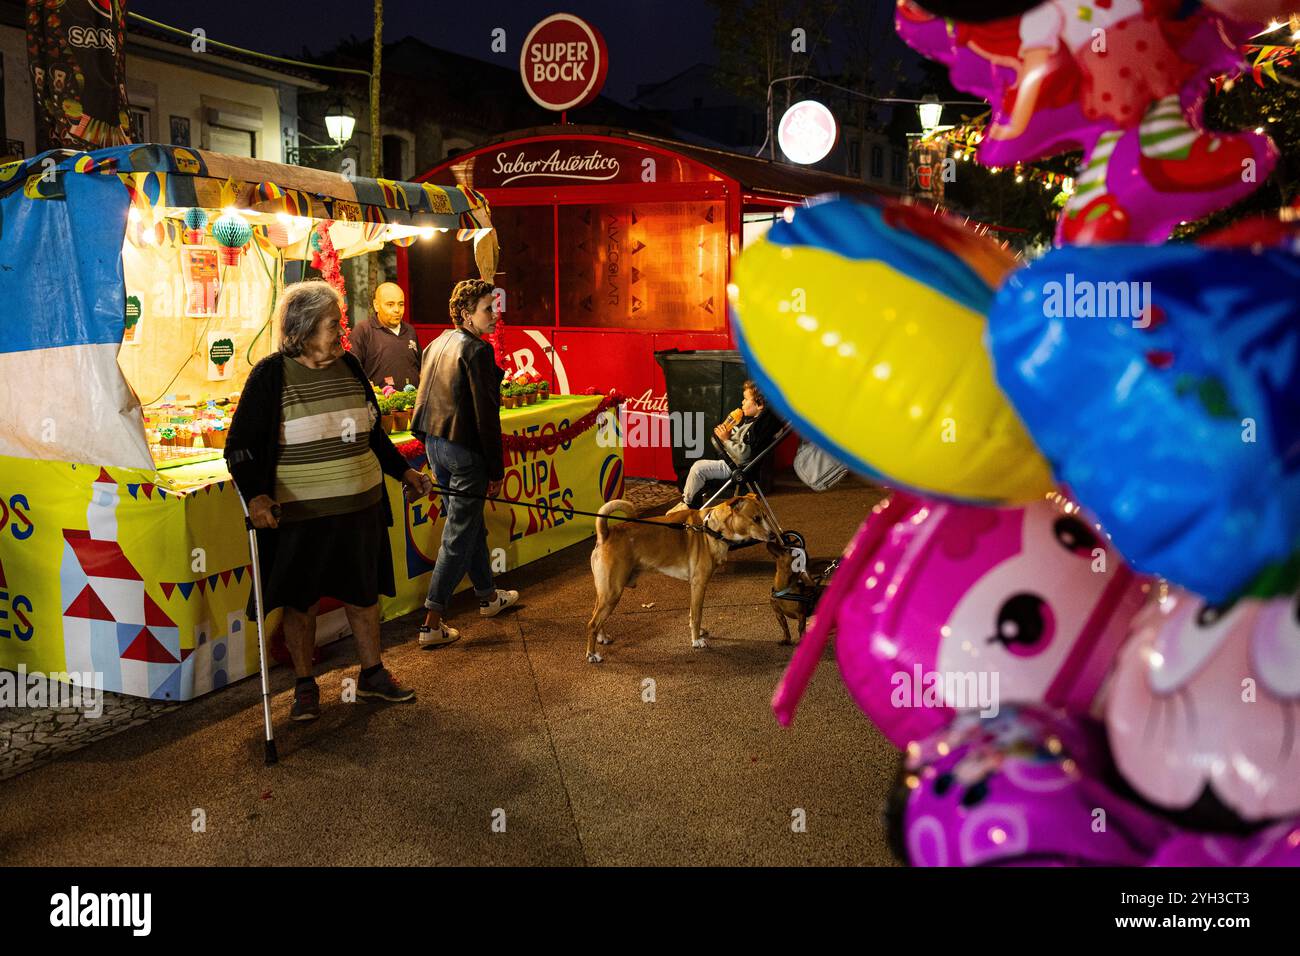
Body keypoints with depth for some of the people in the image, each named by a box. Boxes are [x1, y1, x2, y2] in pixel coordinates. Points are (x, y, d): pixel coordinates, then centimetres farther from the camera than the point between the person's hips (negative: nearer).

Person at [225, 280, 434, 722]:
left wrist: (403, 471, 19)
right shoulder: (271, 374, -10)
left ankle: (372, 673, 31)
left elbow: (373, 432, 19)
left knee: (364, 594, 15)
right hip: (300, 516, -4)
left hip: (360, 508, 5)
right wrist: (254, 495, -24)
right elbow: (240, 445, -10)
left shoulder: (349, 366, 6)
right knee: (300, 602, 8)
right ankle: (305, 686, 24)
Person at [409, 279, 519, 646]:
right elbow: (486, 415, -17)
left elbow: (426, 399, 14)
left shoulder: (436, 345, 11)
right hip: (465, 450, -9)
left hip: (435, 444, 9)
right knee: (458, 536, -1)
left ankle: (488, 597, 38)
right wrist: (496, 471, -12)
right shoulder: (477, 351, -15)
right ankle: (432, 623, 1)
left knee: (472, 524, 22)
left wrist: (433, 447, 20)